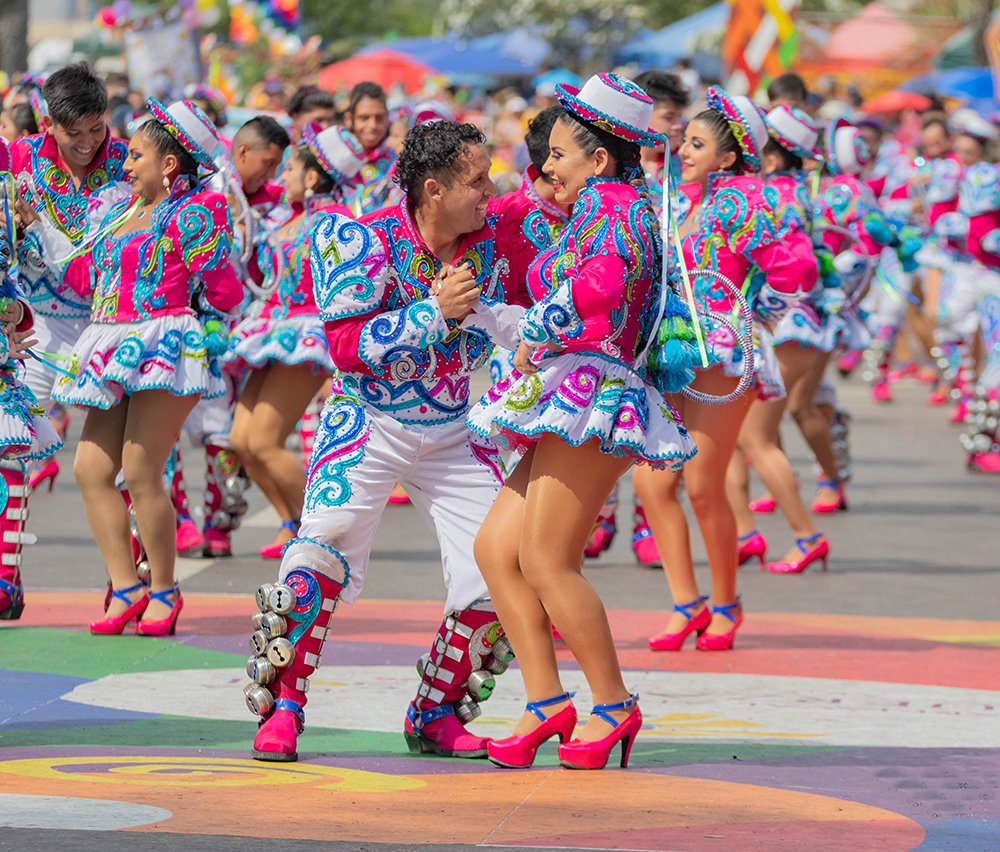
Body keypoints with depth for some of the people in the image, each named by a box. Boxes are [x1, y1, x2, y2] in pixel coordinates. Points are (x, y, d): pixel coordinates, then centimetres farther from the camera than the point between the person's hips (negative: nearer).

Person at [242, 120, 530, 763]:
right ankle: (282, 707, -7)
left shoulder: (493, 242, -5)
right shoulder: (368, 242, -16)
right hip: (370, 421, -4)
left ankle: (437, 715, 11)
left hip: (456, 430, 4)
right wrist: (435, 312, -27)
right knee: (326, 543, -22)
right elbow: (346, 347, -20)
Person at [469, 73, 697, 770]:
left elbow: (596, 288, -25)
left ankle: (614, 705, -4)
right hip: (568, 416, 11)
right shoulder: (618, 209, 24)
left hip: (592, 390, -11)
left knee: (546, 560, -11)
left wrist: (533, 339, -13)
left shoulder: (609, 204, -7)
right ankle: (546, 701, 0)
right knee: (496, 547, 4)